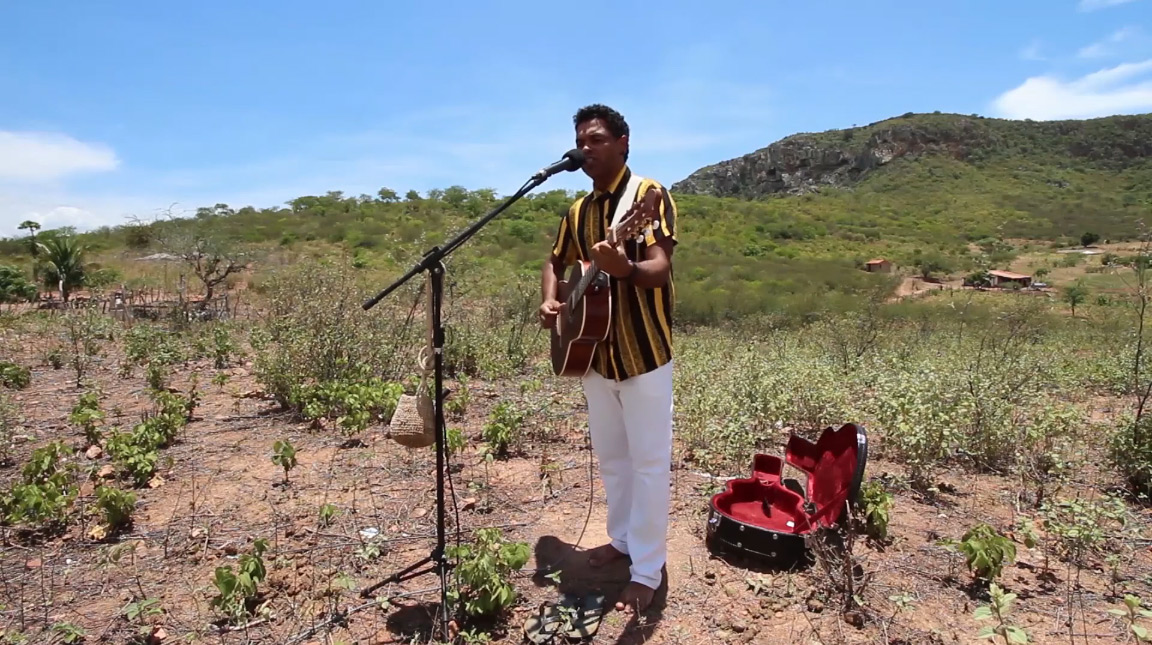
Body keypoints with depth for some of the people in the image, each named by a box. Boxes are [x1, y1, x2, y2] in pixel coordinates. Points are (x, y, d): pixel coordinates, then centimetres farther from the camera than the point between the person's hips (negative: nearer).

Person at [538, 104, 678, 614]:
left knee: (649, 460, 3)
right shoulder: (578, 211, 10)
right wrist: (549, 302, -3)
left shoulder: (649, 194, -11)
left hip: (644, 351, -7)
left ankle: (648, 570, 16)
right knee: (610, 455, 18)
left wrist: (625, 269, -45)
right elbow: (556, 262, 18)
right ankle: (622, 539, 38)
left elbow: (659, 268, -23)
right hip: (595, 351, 7)